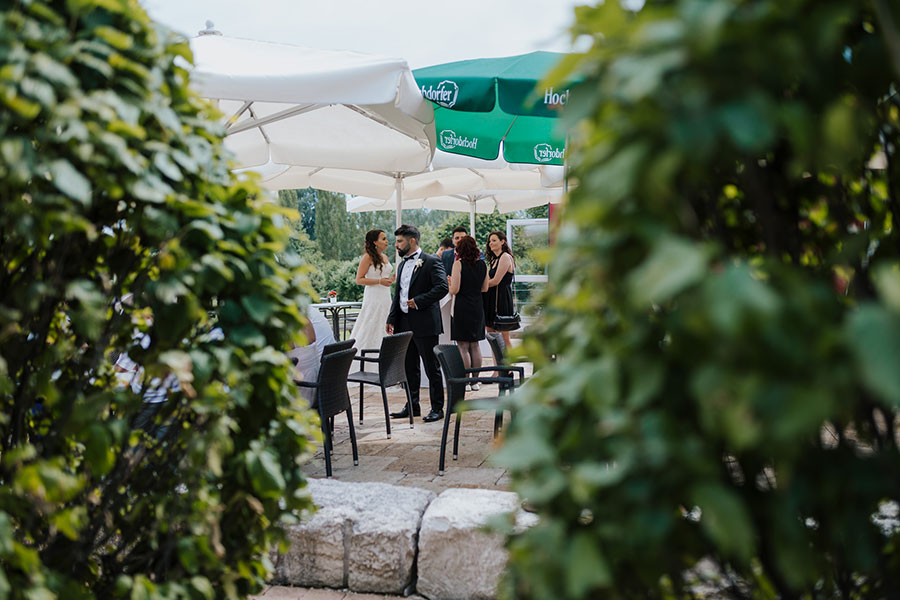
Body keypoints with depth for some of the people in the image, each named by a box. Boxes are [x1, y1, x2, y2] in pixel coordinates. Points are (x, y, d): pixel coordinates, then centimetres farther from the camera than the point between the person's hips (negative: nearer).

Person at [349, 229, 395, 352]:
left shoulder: (385, 257, 14)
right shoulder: (368, 257, -8)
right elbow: (359, 280, -12)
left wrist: (392, 279, 6)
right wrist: (379, 281, -19)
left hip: (386, 297, 8)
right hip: (374, 297, -7)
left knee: (384, 331, 7)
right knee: (370, 330, -6)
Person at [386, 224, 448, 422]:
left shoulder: (431, 262, -7)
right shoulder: (401, 265, 17)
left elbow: (442, 287, -18)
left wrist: (418, 301, -17)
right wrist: (391, 319, 10)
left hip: (425, 324, -8)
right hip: (405, 324, 8)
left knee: (432, 368, 0)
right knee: (409, 368, 13)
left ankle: (437, 408, 8)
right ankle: (412, 406, 23)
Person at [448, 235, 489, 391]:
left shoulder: (459, 264, -11)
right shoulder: (482, 264, 5)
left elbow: (454, 289, -15)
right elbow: (485, 288, 11)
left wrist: (449, 283, 6)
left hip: (462, 307, -5)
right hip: (478, 307, 5)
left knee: (463, 346, 0)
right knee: (475, 345, 13)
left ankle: (465, 382, 2)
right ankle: (475, 381, 18)